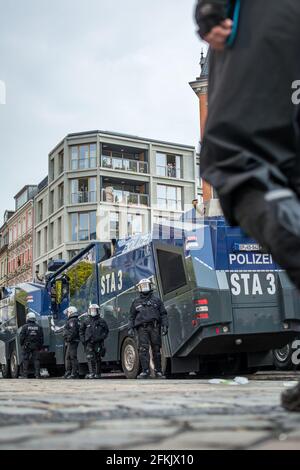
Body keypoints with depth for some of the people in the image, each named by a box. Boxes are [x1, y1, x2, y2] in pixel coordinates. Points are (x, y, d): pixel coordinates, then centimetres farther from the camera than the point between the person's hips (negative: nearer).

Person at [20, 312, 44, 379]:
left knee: (25, 360, 2)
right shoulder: (39, 327, 7)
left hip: (26, 346, -3)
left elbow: (21, 337, -5)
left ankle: (25, 375, 0)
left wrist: (22, 345, 6)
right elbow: (41, 338, 8)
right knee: (36, 360, 4)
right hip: (36, 346, 3)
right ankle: (37, 375, 1)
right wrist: (40, 347, 13)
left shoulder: (25, 327, -4)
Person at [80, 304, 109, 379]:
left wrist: (102, 337, -3)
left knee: (98, 359, 3)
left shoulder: (101, 321, 7)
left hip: (98, 343, -1)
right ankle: (91, 373, -13)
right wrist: (83, 340, 6)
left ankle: (97, 374, 11)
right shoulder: (86, 321, 11)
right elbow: (81, 331, 17)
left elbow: (106, 330, 12)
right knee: (90, 358, -10)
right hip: (89, 343, 1)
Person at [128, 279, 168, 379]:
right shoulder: (136, 302, 19)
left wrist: (165, 326, -1)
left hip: (154, 327, 0)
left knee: (156, 349, 1)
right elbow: (132, 317, 18)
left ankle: (158, 371, 9)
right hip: (142, 328, 0)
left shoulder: (156, 300, 16)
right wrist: (130, 328, 6)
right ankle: (145, 371, -10)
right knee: (143, 349, -10)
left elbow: (163, 314, 11)